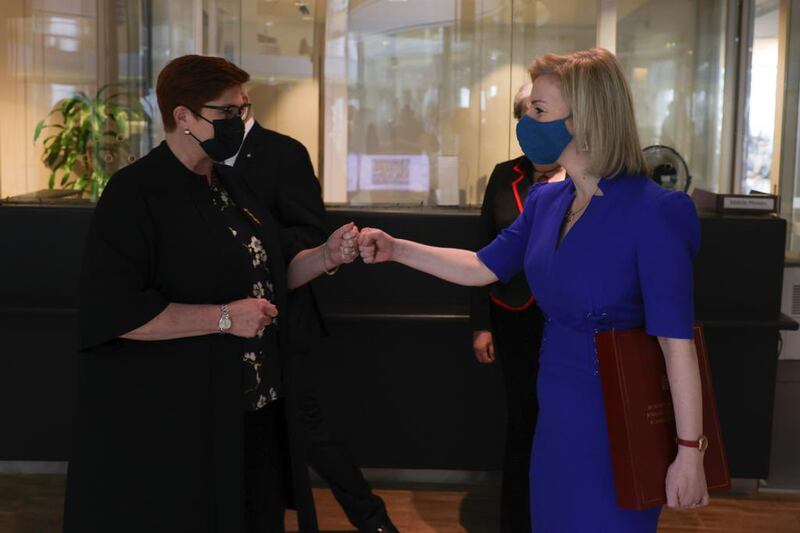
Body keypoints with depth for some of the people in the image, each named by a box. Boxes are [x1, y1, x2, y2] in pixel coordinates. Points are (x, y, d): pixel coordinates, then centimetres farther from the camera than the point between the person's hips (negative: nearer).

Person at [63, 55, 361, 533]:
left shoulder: (230, 185, 10)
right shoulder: (134, 195, -15)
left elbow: (273, 271, 16)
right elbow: (115, 311, -23)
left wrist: (326, 257, -3)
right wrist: (224, 318, -23)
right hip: (168, 418, -8)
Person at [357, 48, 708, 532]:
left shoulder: (651, 213, -21)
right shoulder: (546, 201, 1)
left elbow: (677, 343, -21)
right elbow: (482, 268, 13)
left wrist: (689, 454, -20)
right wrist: (397, 250, 5)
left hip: (618, 417, -7)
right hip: (558, 407, 7)